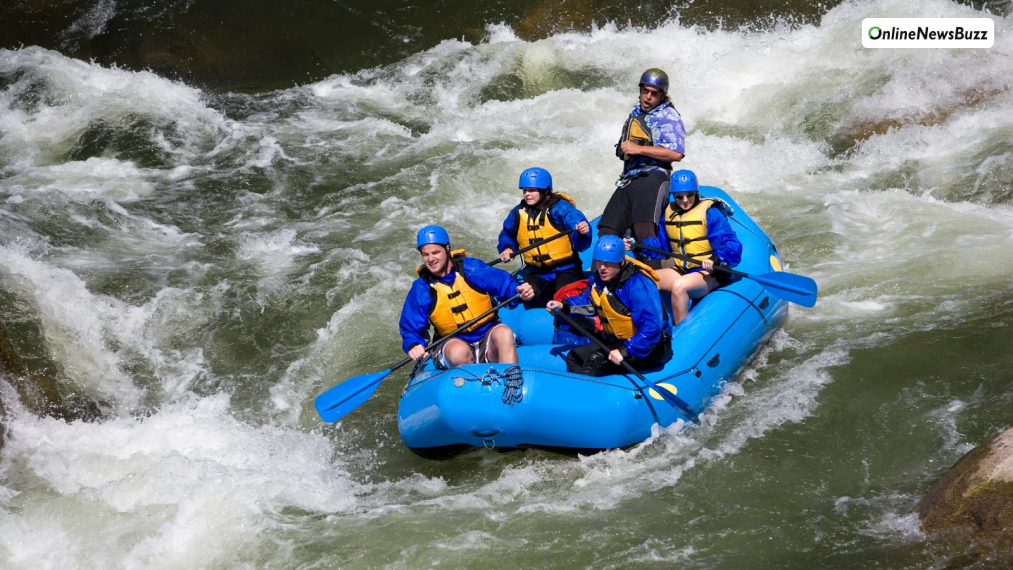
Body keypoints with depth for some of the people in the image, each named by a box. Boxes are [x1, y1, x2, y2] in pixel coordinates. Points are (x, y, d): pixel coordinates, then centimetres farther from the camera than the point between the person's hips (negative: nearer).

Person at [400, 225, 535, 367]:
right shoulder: (420, 290, 0)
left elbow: (504, 283, 0)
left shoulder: (471, 268, -4)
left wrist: (519, 289, -23)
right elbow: (410, 330, 3)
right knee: (458, 351, -35)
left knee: (503, 333, -32)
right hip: (452, 343, 0)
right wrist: (413, 345, -19)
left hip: (488, 340, 0)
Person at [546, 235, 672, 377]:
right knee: (574, 358, 9)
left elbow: (652, 327, -35)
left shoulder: (637, 285, -29)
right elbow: (590, 300, 22)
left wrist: (626, 352, -38)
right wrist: (564, 306, 6)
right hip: (617, 341, 10)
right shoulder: (599, 279, -1)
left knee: (595, 359, -28)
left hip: (652, 348, -10)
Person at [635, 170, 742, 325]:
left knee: (678, 286, -33)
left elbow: (732, 245, -19)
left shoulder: (710, 212, -13)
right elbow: (660, 244, 12)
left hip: (710, 274, -7)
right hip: (683, 271, 7)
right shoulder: (669, 213, 6)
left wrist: (715, 259, -37)